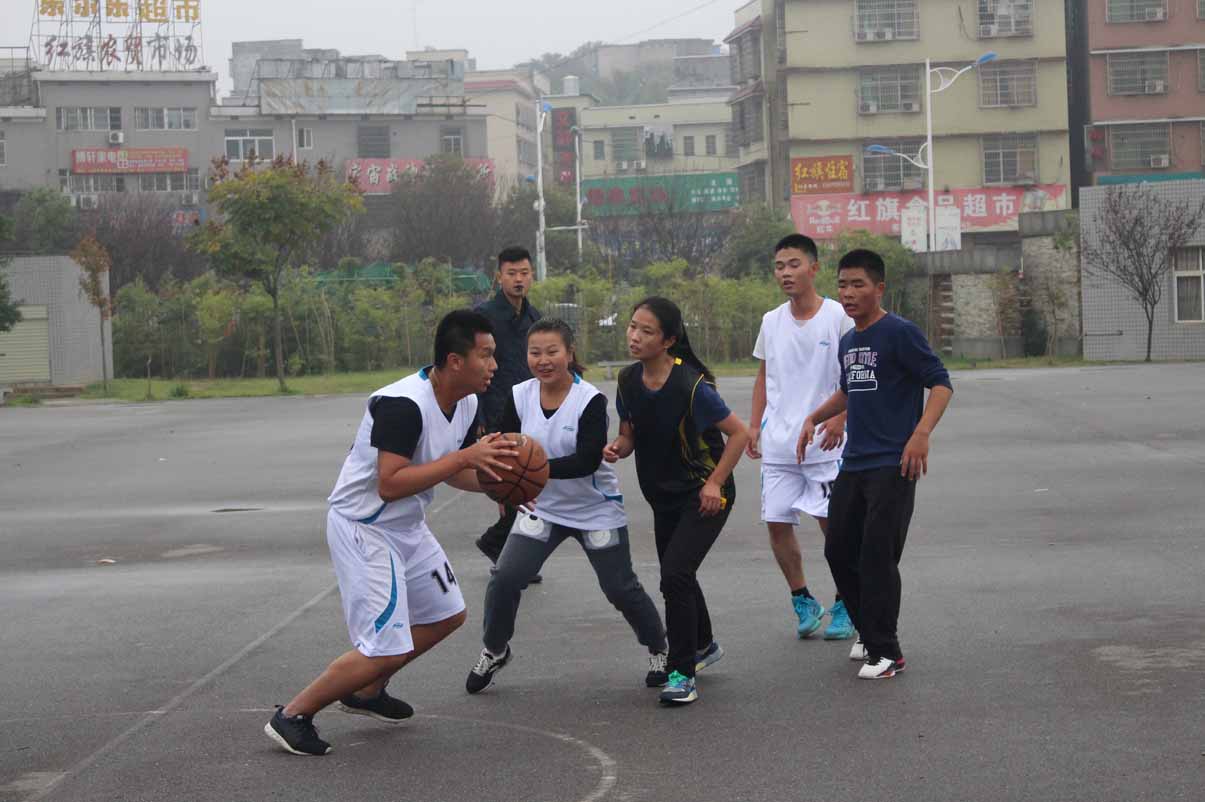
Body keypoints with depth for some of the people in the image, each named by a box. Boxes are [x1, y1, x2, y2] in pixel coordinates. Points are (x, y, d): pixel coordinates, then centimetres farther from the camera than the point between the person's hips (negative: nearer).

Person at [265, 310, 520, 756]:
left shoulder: (467, 403, 0)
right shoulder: (402, 404, -29)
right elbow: (389, 484, -35)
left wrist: (493, 481, -5)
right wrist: (466, 456, -34)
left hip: (407, 527, 10)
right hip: (363, 529, -10)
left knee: (447, 615, 20)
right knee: (386, 649, -13)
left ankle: (366, 693, 35)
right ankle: (291, 717, 2)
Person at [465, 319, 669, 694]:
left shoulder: (591, 400, -20)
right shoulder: (519, 397, -8)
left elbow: (587, 460, -29)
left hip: (596, 509, -3)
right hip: (542, 508, 3)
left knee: (621, 590, 4)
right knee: (504, 578, -10)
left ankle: (659, 649, 29)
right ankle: (494, 651, 13)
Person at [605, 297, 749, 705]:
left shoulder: (691, 385, -24)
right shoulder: (629, 381, -5)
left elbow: (739, 433, -15)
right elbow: (629, 434, 9)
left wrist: (714, 483, -18)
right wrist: (617, 448, -14)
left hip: (704, 495, -7)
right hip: (664, 496, 7)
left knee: (674, 575, -19)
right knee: (677, 576, 21)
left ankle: (682, 673, -7)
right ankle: (703, 644, 47)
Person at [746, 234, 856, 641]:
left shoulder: (838, 317, -6)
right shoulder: (771, 322, 8)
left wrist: (840, 417, -16)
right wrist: (755, 425, 10)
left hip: (824, 443, -5)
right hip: (778, 444, 5)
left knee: (834, 524, -1)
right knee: (777, 524, 4)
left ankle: (845, 605, 13)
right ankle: (803, 601, 20)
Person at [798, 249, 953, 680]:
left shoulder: (900, 333, -10)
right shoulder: (847, 342, 15)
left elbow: (941, 383, -13)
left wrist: (921, 434, -25)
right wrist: (814, 418, 21)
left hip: (892, 466, -8)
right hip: (853, 464, 8)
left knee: (877, 556, -10)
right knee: (839, 551, 10)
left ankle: (886, 652, -1)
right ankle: (870, 635, 27)